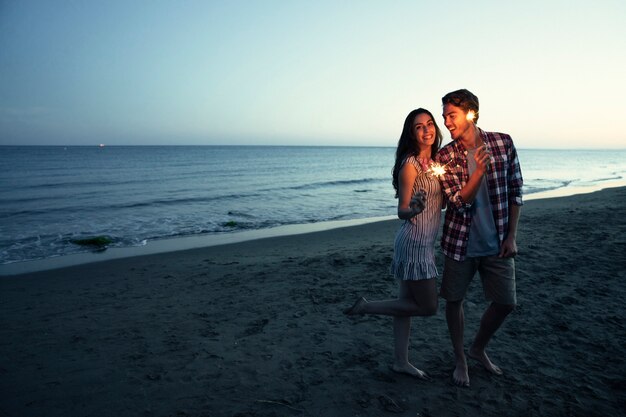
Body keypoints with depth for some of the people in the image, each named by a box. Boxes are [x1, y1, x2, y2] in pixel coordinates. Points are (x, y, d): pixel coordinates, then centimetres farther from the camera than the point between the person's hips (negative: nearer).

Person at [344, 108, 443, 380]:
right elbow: (401, 211, -16)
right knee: (427, 307, -1)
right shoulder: (410, 164, -15)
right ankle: (366, 307, 9)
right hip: (413, 242, -8)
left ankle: (401, 362, 24)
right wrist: (414, 209, -36)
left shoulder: (433, 161, 10)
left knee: (407, 302, 13)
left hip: (425, 243, 9)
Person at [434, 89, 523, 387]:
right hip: (460, 242, -1)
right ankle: (460, 359, 29)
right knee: (454, 300, 7)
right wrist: (479, 170, -28)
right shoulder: (445, 156, -8)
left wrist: (511, 236, -1)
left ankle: (478, 348, 33)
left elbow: (515, 192, 2)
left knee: (505, 302, 7)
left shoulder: (503, 143, -4)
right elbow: (459, 203, -13)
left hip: (497, 242, 2)